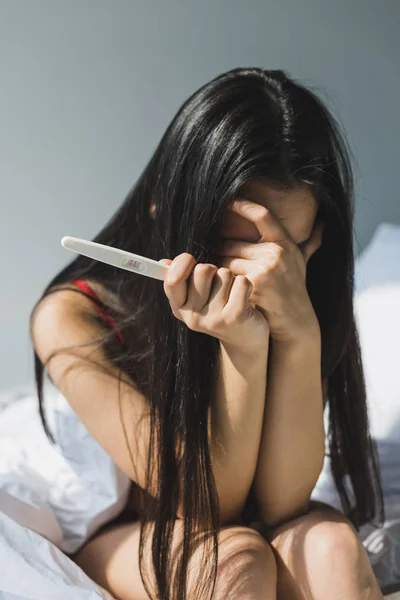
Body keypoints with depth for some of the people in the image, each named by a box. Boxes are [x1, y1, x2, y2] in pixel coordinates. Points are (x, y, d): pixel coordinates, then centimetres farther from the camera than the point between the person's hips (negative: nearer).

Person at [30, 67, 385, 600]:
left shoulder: (296, 307, -16)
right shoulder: (71, 317, -25)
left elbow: (280, 503, -24)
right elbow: (207, 506, -24)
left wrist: (301, 334, -37)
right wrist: (243, 352, -41)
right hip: (113, 544, -1)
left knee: (328, 543, -30)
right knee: (240, 557, -31)